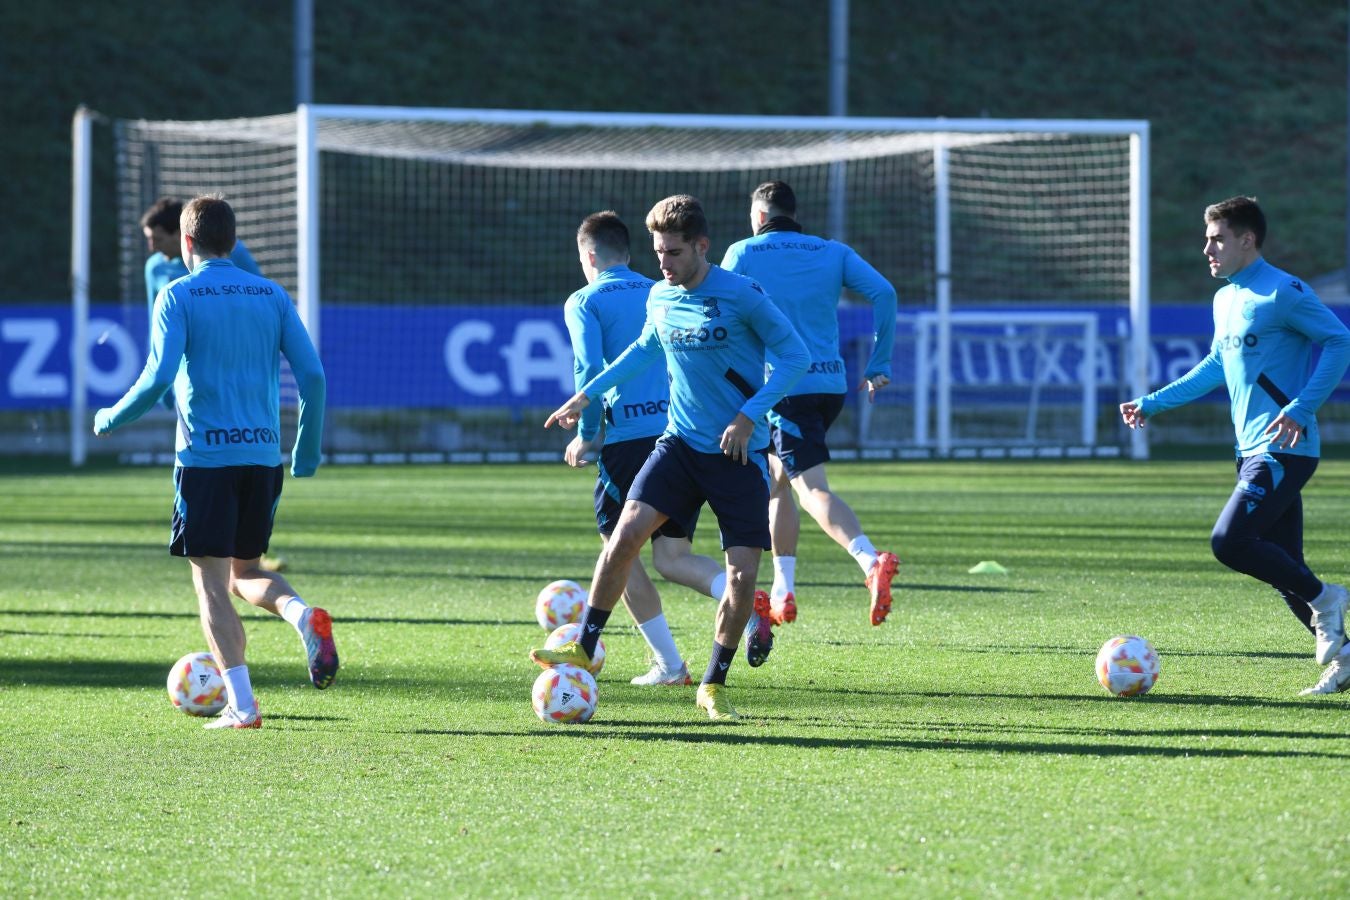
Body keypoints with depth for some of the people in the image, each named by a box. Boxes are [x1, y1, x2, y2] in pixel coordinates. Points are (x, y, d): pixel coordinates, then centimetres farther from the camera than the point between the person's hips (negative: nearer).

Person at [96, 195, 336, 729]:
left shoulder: (178, 297, -3)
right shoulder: (272, 296, 9)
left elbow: (157, 379, -13)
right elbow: (312, 374, 3)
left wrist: (110, 419, 4)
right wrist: (307, 453, 14)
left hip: (204, 457, -4)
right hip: (263, 455, 4)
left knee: (211, 584, 1)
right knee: (245, 573, 19)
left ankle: (241, 705, -9)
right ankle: (304, 616, -13)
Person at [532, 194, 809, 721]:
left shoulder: (741, 296, -13)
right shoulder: (660, 298, 4)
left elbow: (794, 355, -9)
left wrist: (749, 416, -17)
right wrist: (588, 394, 23)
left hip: (740, 453, -4)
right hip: (682, 441, 4)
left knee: (743, 575, -7)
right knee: (626, 533, -14)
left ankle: (714, 686, 10)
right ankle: (584, 647, 0)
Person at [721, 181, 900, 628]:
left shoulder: (742, 254, 3)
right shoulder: (833, 252, 12)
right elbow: (883, 293, -1)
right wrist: (879, 364, 4)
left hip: (784, 386, -6)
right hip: (832, 385, 6)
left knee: (812, 488, -14)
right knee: (774, 479, 22)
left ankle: (871, 561, -39)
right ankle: (782, 593, 21)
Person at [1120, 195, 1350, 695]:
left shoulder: (1284, 293, -12)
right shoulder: (1225, 299, 15)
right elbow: (1216, 366, 28)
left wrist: (1302, 408, -22)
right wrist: (1154, 403, 25)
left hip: (1284, 451, -9)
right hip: (1254, 451, 9)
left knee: (1229, 541, -19)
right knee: (1283, 569, 7)